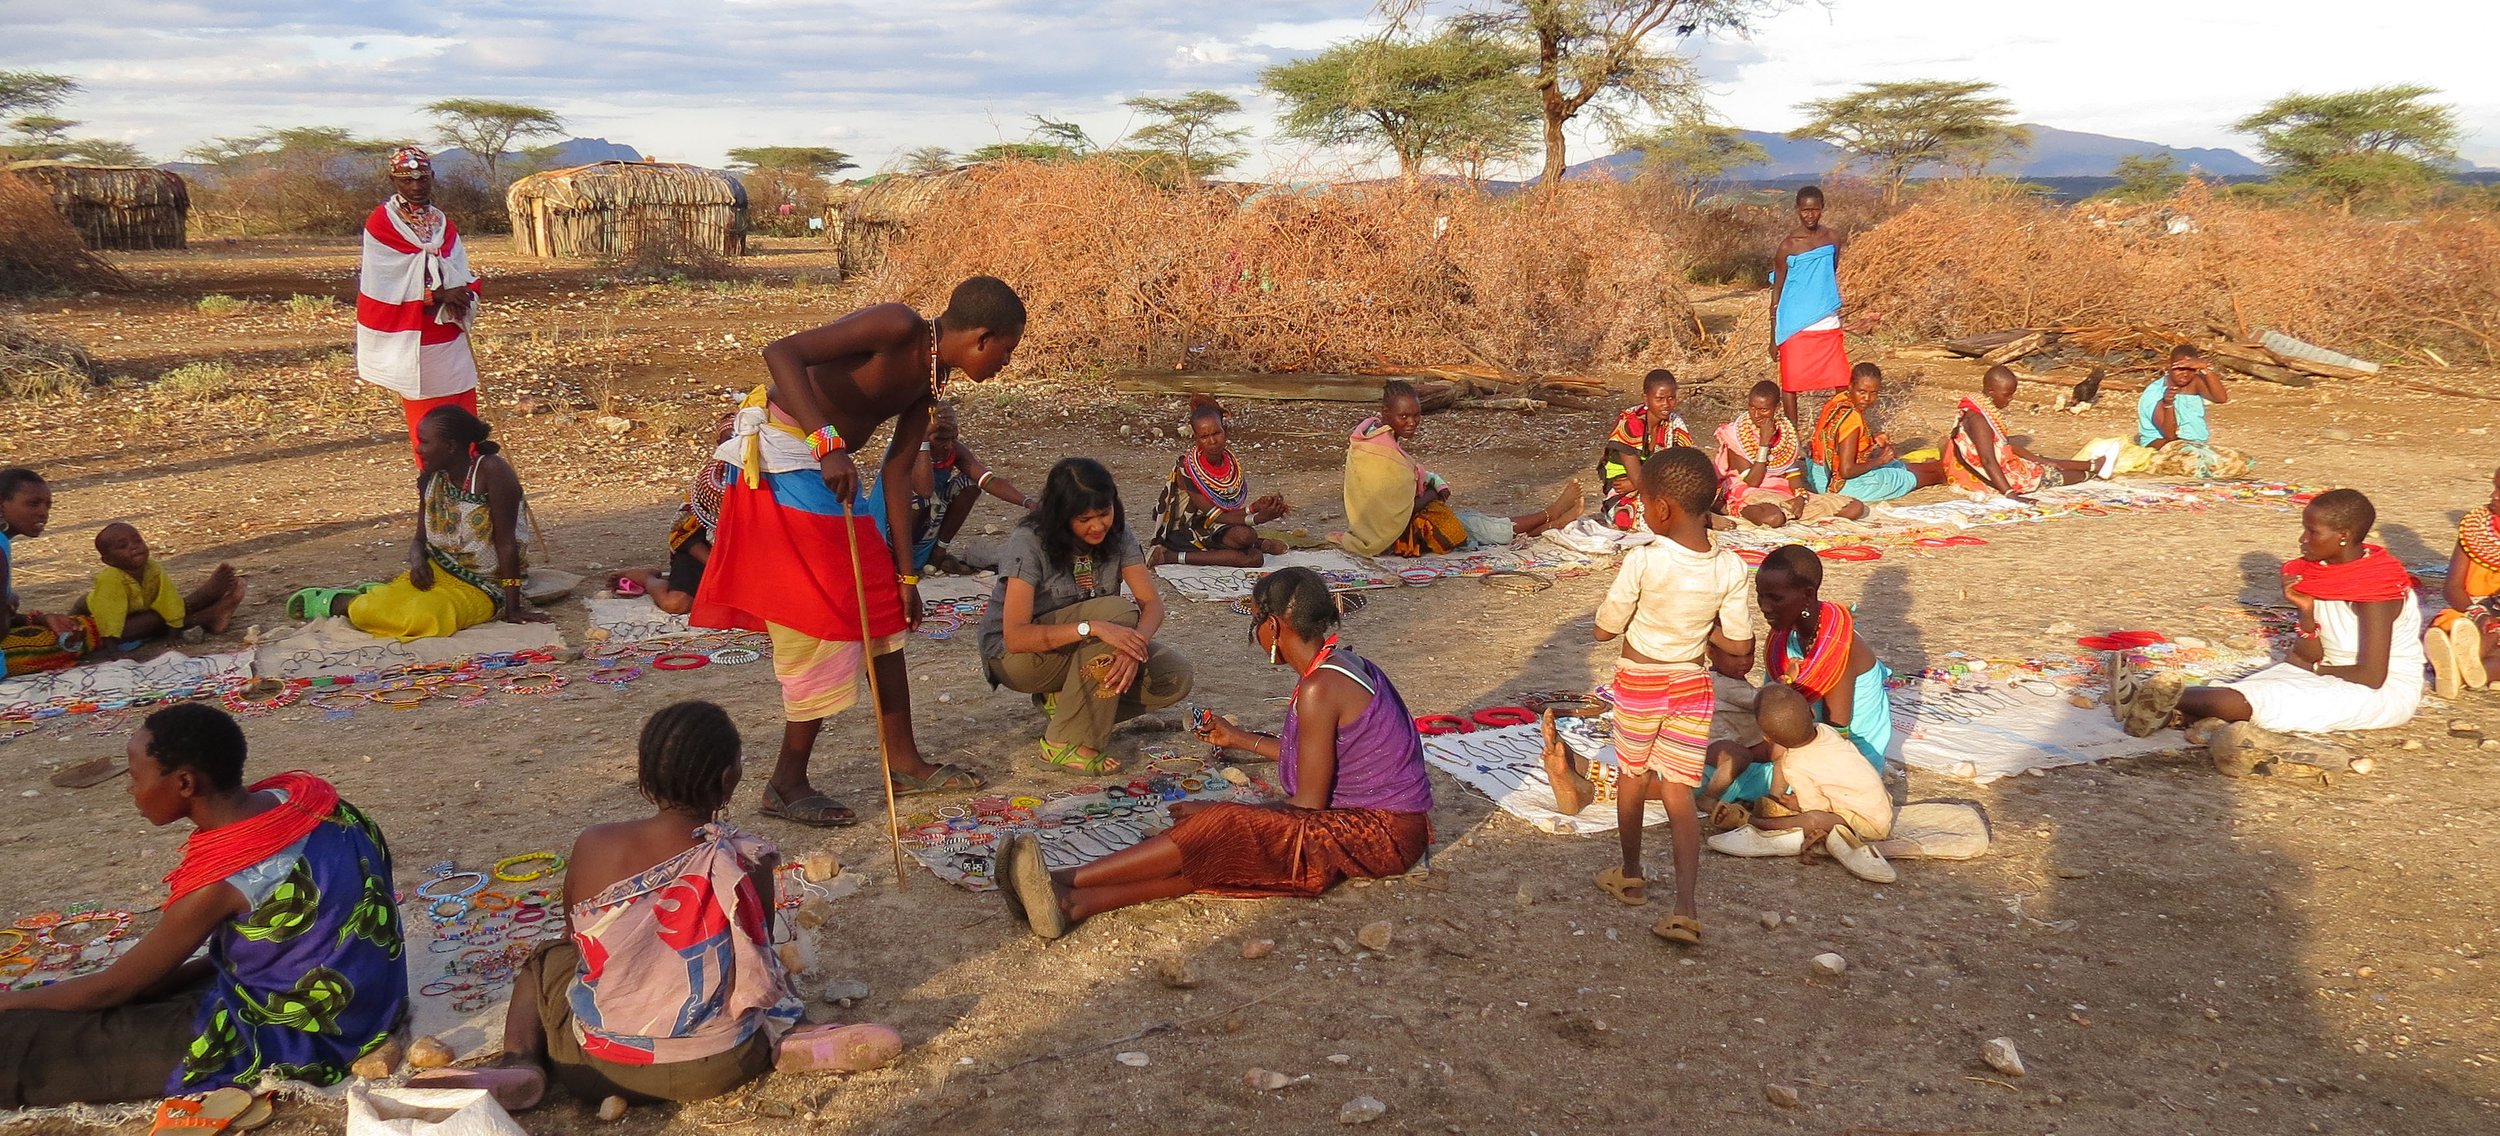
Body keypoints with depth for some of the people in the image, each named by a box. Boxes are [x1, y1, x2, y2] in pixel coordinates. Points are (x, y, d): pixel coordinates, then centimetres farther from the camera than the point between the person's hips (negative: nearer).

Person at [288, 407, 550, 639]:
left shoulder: (491, 471, -18)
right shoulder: (430, 480, 2)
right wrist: (417, 559, -14)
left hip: (481, 588, -5)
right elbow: (421, 539, 11)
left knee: (425, 616, -31)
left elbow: (506, 543, -19)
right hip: (436, 573, 5)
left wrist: (513, 608, -20)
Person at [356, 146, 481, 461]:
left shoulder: (444, 224, 13)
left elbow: (465, 279, 6)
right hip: (409, 340, -5)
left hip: (449, 338, 5)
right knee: (426, 423, -1)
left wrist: (460, 296, -16)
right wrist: (439, 294, -19)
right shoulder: (381, 222, -3)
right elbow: (387, 282, -11)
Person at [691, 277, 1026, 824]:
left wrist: (906, 575, 13)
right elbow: (782, 352, -28)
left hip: (827, 468, 10)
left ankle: (903, 762, 24)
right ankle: (787, 785, 9)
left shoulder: (930, 380, 8)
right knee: (825, 621, -6)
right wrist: (828, 443, -36)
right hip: (782, 459, -10)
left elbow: (896, 476, 12)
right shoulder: (898, 327, -19)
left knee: (883, 608, 13)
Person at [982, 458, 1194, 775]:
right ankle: (1064, 743, -26)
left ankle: (1063, 700, -3)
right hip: (1014, 655, -6)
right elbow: (1016, 637, -32)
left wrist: (1133, 646, -34)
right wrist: (1093, 627, -43)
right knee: (1117, 611, -32)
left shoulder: (1116, 535, -8)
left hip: (1078, 654, 6)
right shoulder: (1029, 544, -24)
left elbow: (1151, 602, -12)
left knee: (1175, 678, -17)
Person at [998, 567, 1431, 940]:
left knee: (1223, 832, -20)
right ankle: (1076, 903, -27)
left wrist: (1216, 812, -8)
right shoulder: (1342, 663, 10)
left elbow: (1308, 802, -17)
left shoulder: (1319, 688, -20)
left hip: (1379, 834, -8)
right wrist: (1241, 739, 29)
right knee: (1212, 854, -11)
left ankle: (1067, 881, -22)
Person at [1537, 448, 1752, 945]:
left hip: (1638, 682, -3)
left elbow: (1604, 629, -12)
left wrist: (1621, 586, 5)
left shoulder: (1642, 561, -22)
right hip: (1692, 685, 3)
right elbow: (1739, 644, -3)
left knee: (1631, 778, 19)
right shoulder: (1729, 567, -9)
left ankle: (1630, 876, 36)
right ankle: (1685, 906, -7)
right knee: (1678, 794, 6)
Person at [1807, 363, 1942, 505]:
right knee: (1907, 478, 18)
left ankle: (1940, 467, 52)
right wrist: (1880, 460, -15)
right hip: (1842, 484, -8)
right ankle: (1941, 475, 45)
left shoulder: (1839, 400, -5)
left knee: (1898, 465, 30)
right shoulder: (1852, 419, -30)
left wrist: (1873, 439, 0)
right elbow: (1846, 471, -29)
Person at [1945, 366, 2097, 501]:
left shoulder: (1987, 410, 2)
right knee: (2047, 475, 6)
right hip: (1990, 478, -9)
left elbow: (2006, 442, 13)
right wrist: (2010, 493, -37)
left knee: (2045, 465, 17)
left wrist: (2041, 460, 15)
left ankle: (2091, 465, 31)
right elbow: (1988, 461, -33)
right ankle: (2089, 473, 27)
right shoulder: (1978, 419, -29)